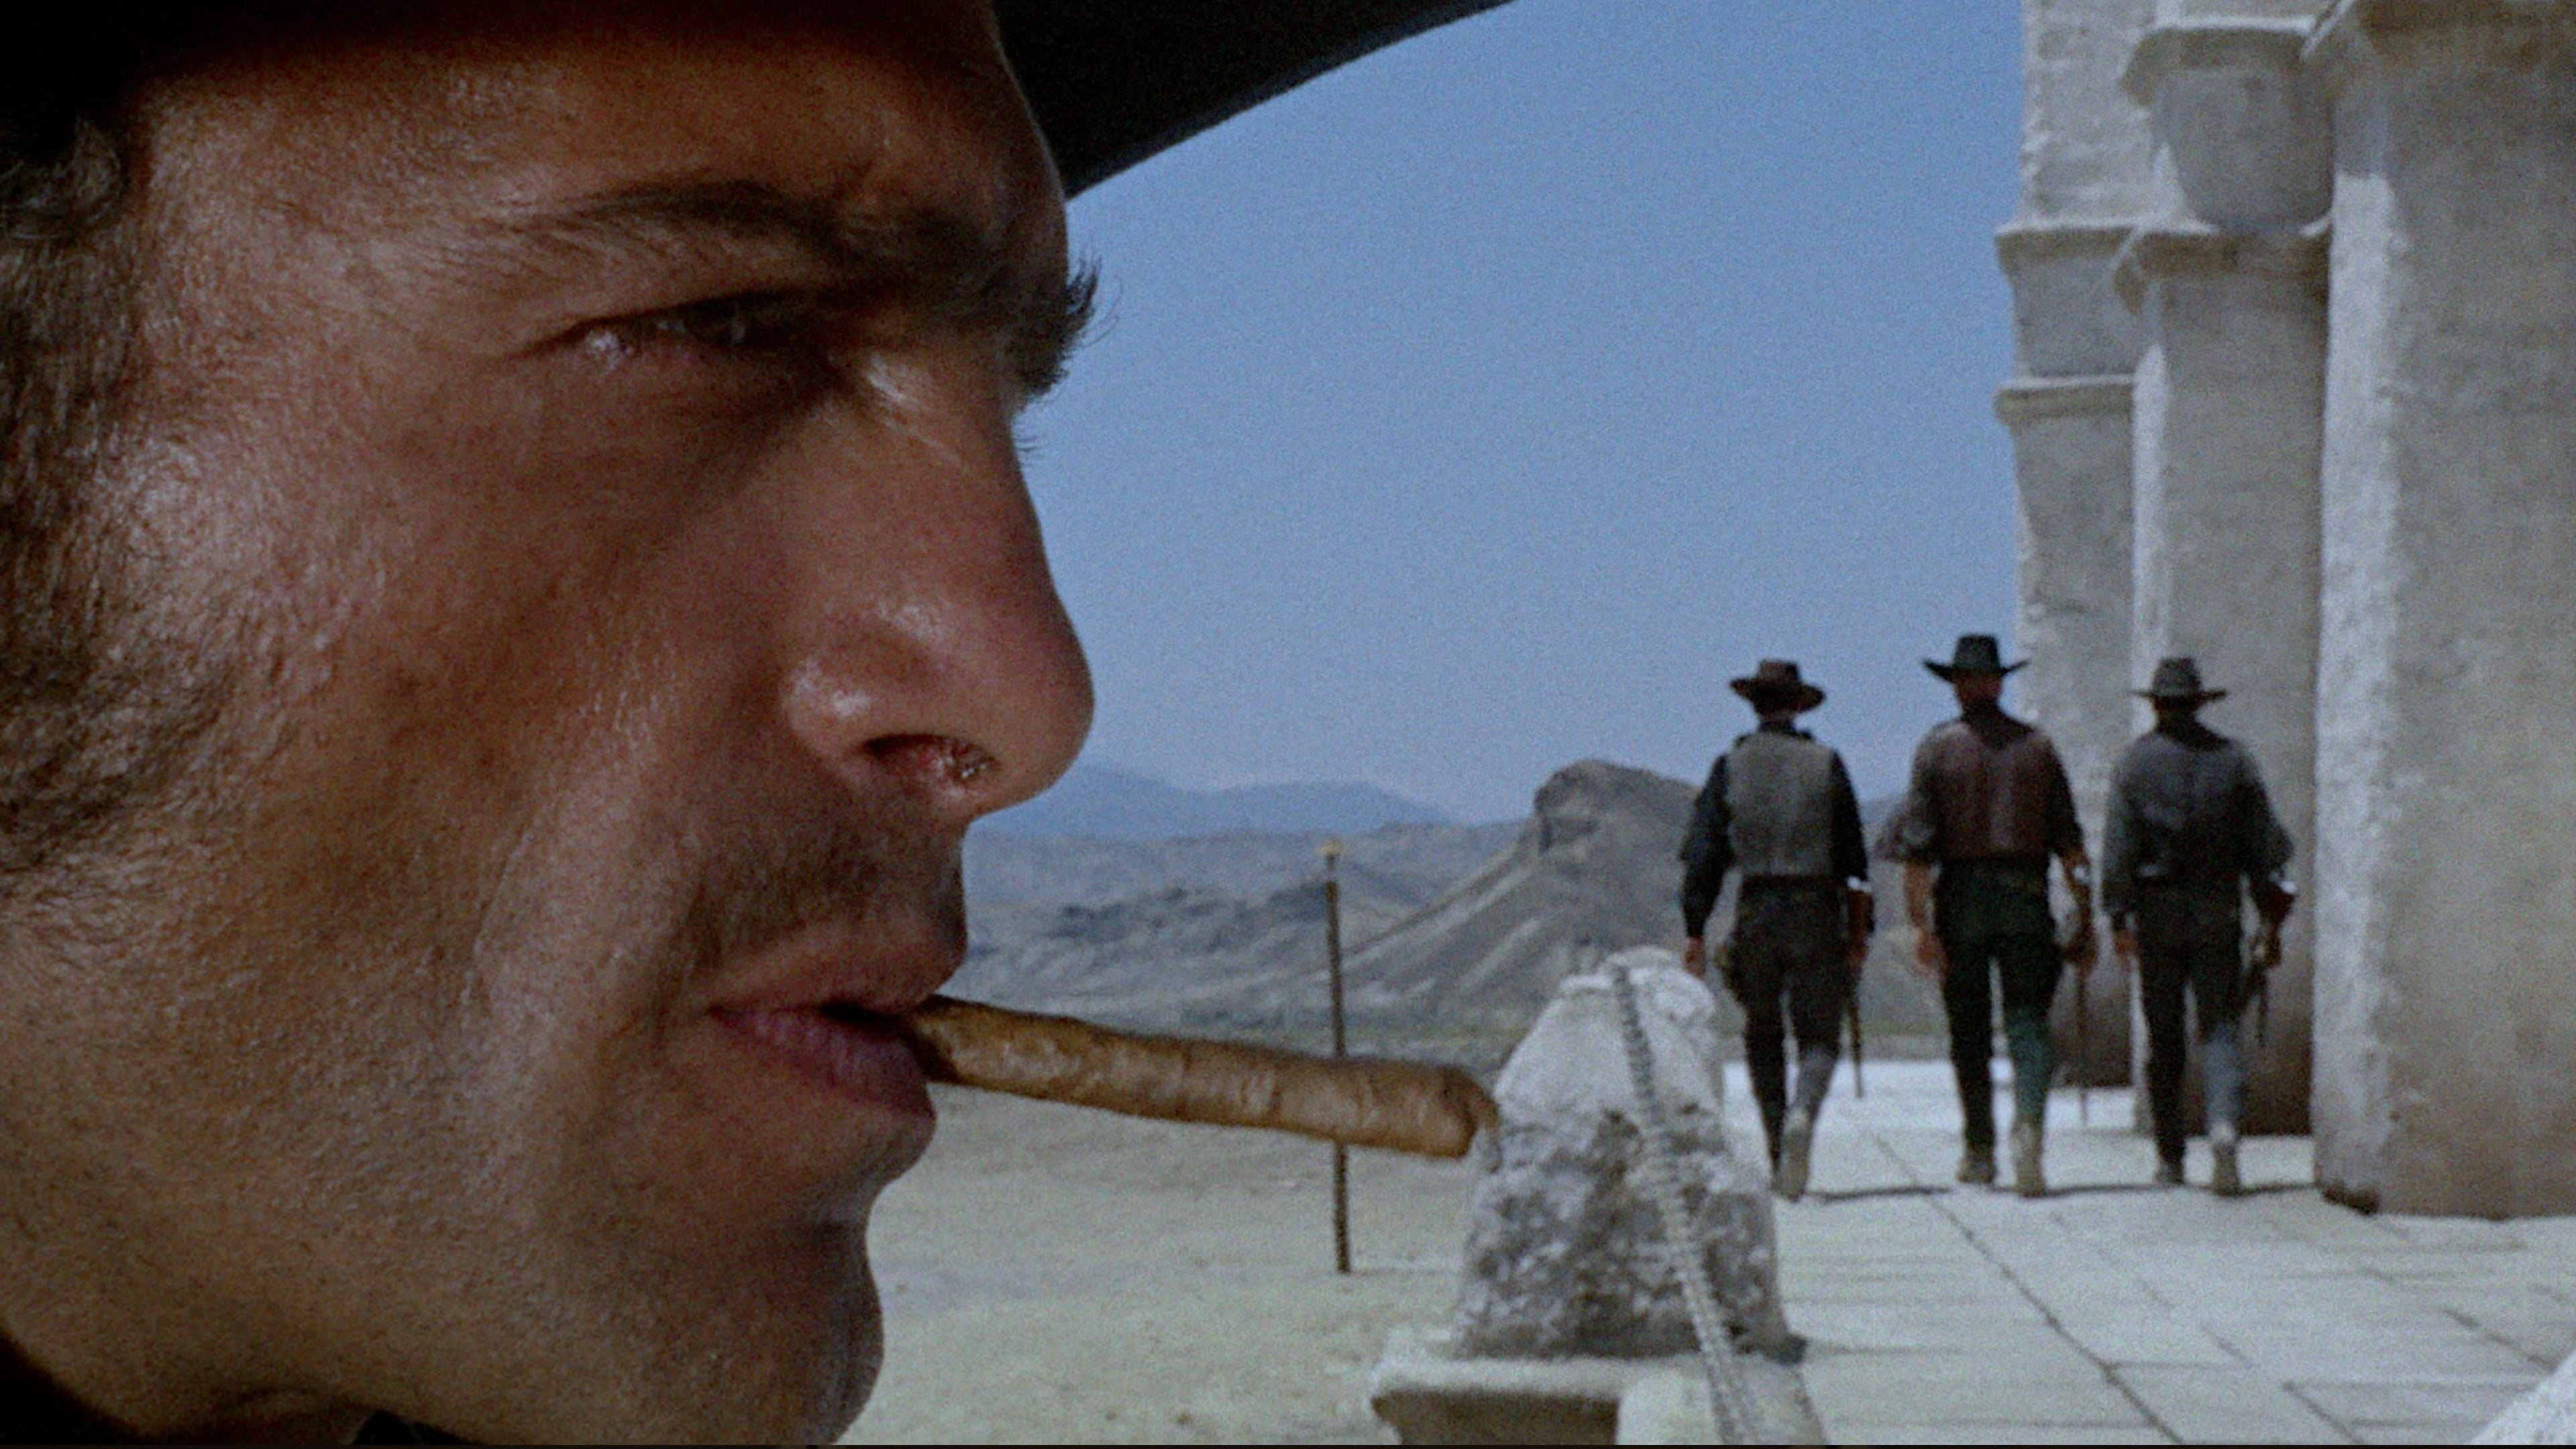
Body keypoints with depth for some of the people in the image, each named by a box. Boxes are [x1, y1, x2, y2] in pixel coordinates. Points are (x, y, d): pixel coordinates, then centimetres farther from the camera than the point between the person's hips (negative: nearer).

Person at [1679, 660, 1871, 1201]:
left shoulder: (1730, 767, 2)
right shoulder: (1826, 764, 1)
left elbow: (1702, 855, -3)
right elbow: (1853, 857, 1)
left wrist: (1695, 931, -1)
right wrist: (1858, 931, 7)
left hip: (1756, 912, 1)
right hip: (1817, 912, -1)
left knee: (1762, 1036, 16)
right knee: (1820, 1035, 4)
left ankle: (1781, 1163, 14)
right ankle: (1803, 1115, -27)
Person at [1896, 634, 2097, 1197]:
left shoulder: (1937, 747, 1)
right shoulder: (2037, 746, 7)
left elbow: (1918, 843, -7)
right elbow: (2069, 841, 3)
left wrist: (1920, 924, -8)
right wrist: (2084, 916, 5)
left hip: (1960, 897, -1)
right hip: (2025, 898, 1)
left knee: (1969, 1031, 8)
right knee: (2028, 1022, 0)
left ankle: (1979, 1151, 16)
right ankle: (2029, 1121, -24)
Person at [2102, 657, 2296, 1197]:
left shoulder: (2135, 763, -1)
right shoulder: (2233, 759, 5)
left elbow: (2117, 848, -8)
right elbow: (2265, 844, 4)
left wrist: (2118, 920, -8)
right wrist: (2271, 922, 8)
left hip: (2157, 913, -1)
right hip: (2219, 911, 1)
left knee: (2163, 1036, 7)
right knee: (2220, 1026, 0)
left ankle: (2170, 1157, 12)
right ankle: (2225, 1124, -25)